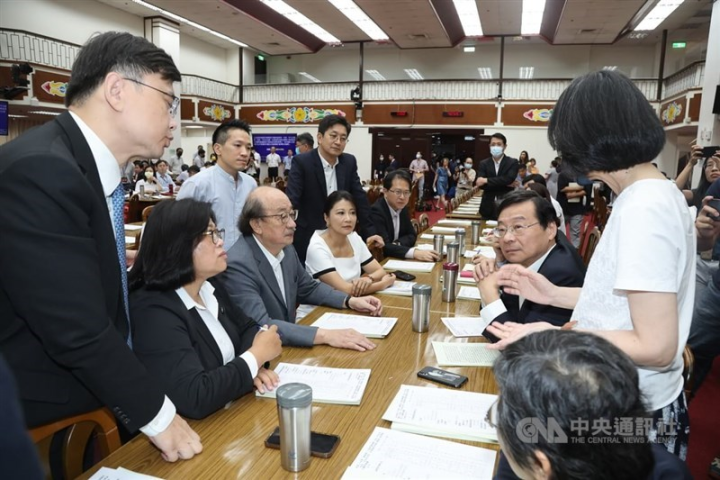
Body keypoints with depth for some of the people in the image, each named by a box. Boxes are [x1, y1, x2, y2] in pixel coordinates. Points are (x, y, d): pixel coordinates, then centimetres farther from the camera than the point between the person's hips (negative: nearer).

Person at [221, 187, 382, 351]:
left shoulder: (286, 249, 0)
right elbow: (260, 326, -30)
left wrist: (351, 301, 2)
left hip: (288, 346, 7)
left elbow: (309, 288, 15)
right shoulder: (238, 265, -23)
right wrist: (325, 335, -34)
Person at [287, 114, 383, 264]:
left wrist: (369, 232, 2)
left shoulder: (349, 162, 3)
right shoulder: (302, 162, -12)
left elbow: (359, 198, 6)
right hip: (310, 239, -4)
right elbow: (291, 199, -20)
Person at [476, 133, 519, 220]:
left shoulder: (512, 162, 3)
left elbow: (509, 179, -15)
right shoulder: (484, 163, 8)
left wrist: (486, 180, -16)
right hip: (488, 208, 2)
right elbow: (479, 184, -7)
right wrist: (505, 184, -14)